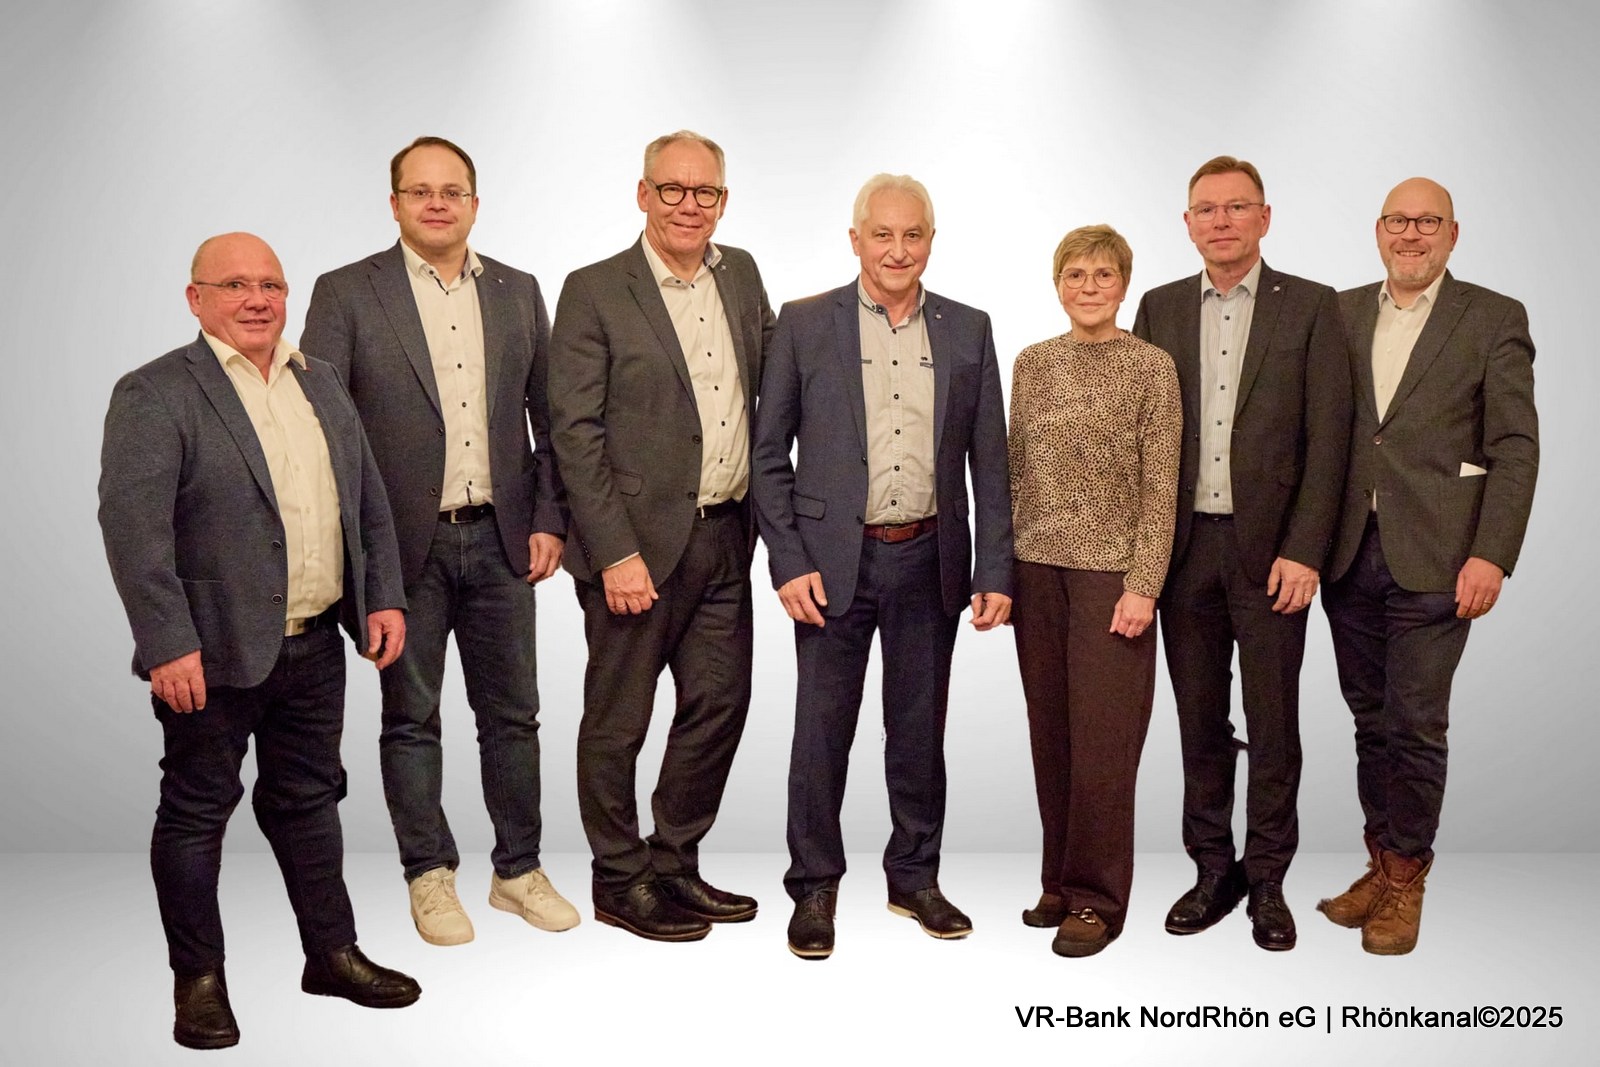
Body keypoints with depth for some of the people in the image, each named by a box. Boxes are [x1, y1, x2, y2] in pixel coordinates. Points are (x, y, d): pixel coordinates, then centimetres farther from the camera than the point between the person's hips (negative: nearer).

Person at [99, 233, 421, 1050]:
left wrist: (384, 597, 6)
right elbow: (131, 523, -16)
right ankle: (198, 979, 24)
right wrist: (168, 645, -21)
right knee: (196, 812, 8)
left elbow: (367, 500, 15)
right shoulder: (154, 395, -8)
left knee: (308, 799, 17)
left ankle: (332, 954, 30)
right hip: (213, 653, -6)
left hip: (315, 646, 6)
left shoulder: (320, 383, 12)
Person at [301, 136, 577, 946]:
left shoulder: (518, 292, 9)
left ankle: (518, 870, 26)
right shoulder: (346, 294, -1)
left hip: (500, 539, 3)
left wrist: (548, 519, 3)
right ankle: (429, 877, 24)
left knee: (511, 714, 11)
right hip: (405, 544, -2)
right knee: (411, 719, 9)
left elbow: (547, 417, 10)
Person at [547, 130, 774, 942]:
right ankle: (619, 882, 25)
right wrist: (616, 552, -16)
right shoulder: (594, 291, -7)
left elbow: (770, 381, 17)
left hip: (725, 538, 6)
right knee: (619, 722, 7)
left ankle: (674, 866, 32)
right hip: (639, 541, -6)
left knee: (719, 705, 13)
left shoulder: (741, 273, 10)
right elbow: (575, 433, -11)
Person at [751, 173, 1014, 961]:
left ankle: (915, 877, 30)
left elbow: (989, 461, 7)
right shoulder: (805, 325, 0)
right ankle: (814, 888, 21)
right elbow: (769, 453, -1)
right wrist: (788, 563, -8)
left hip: (929, 560, 2)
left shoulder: (968, 331, 7)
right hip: (834, 560, -2)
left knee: (920, 728, 13)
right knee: (822, 729, 4)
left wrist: (996, 570, 1)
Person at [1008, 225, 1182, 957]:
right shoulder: (1032, 364, 9)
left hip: (1111, 573, -4)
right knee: (1051, 734, 9)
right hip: (1037, 570, 4)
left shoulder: (1151, 368, -2)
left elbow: (1160, 488, -5)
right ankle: (1061, 881, 23)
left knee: (1102, 740, -1)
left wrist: (1142, 586, -11)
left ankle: (1096, 898, 12)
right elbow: (1016, 472, 11)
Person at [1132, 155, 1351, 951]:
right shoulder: (1160, 308, 9)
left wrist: (1303, 551, -11)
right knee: (1199, 721, 10)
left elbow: (1327, 437, -4)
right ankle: (1212, 871, 24)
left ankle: (1267, 881, 20)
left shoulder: (1311, 308, 0)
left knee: (1273, 725, 6)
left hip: (1271, 548, -2)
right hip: (1184, 546, 3)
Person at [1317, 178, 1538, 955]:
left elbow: (1515, 448, -4)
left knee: (1414, 725, 2)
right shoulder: (1341, 314, 11)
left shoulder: (1495, 319, 1)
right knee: (1371, 719, 12)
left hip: (1433, 559, -3)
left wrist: (1491, 555, -13)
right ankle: (1381, 862, 26)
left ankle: (1405, 877, 18)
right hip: (1350, 554, 3)